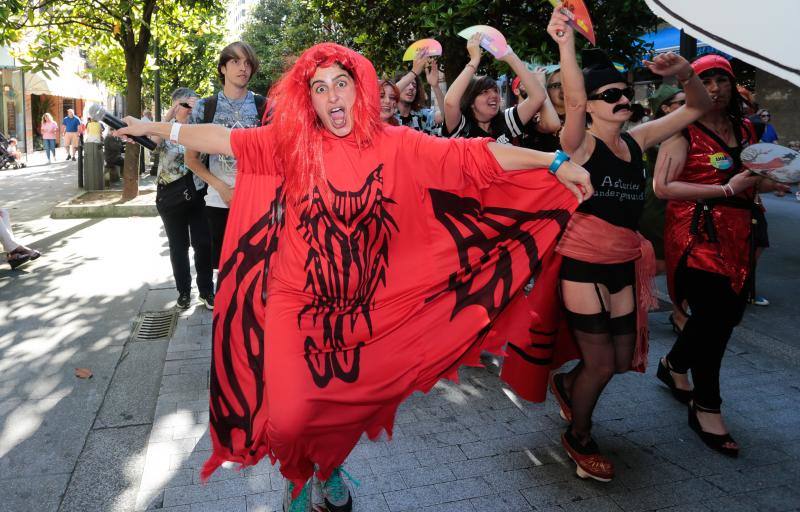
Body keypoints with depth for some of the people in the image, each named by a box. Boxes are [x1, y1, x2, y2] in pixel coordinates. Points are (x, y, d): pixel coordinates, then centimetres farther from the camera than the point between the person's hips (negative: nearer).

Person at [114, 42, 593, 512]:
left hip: (366, 312, 1)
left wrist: (555, 162, -10)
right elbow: (222, 138, 4)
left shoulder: (396, 144, -6)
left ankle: (328, 468, 51)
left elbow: (472, 155, -9)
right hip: (296, 304, 0)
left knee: (351, 408, 15)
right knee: (288, 422, -7)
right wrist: (156, 128, 9)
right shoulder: (288, 142, -3)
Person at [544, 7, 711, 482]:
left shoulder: (638, 140, 7)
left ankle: (567, 381, 45)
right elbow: (574, 100, -31)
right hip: (584, 263, -6)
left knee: (624, 358, 15)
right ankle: (578, 438, 28)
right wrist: (566, 44, -42)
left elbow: (698, 107, 9)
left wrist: (685, 73, -9)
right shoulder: (581, 143, -10)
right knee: (600, 363, 2)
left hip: (626, 264, 7)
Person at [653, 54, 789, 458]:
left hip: (737, 236, 7)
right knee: (712, 315, -7)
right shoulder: (684, 130, -6)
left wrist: (776, 181, 4)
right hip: (697, 235, -7)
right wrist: (725, 189, -19)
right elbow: (662, 186, -19)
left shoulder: (745, 129, 14)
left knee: (729, 311, 10)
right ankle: (706, 407, 10)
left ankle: (674, 365, 36)